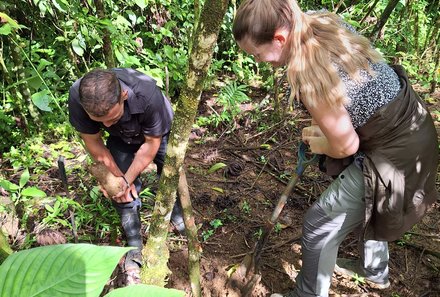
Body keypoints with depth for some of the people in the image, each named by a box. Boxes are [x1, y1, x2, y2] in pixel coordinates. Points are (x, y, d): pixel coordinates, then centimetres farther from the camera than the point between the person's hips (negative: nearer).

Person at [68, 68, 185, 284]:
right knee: (121, 191, -8)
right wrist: (116, 176, -18)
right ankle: (134, 247, 10)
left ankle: (176, 212, 36)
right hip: (121, 139, 2)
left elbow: (151, 143, -27)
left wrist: (127, 179, -28)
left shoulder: (147, 94, -45)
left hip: (158, 133, -1)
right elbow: (93, 142, -20)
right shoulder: (78, 97, -37)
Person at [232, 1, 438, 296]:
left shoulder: (310, 75, -32)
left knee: (319, 224, 6)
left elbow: (345, 147, -18)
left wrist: (319, 145, 3)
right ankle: (375, 269, 57)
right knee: (368, 205, 32)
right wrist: (322, 129, 6)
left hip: (393, 156, -9)